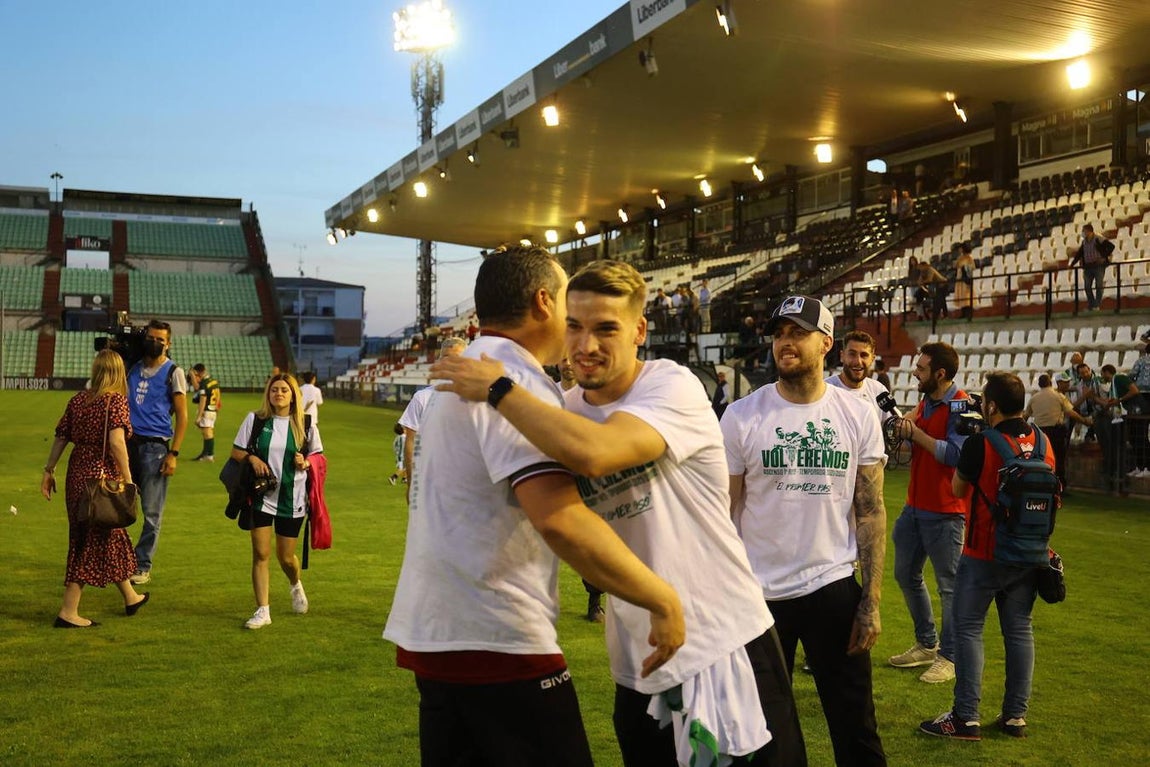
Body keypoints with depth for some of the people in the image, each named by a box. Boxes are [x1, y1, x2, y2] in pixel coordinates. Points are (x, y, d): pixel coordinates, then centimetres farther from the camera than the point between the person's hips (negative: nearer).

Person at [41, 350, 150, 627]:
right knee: (92, 542, 1)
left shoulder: (77, 400, 7)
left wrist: (49, 471, 17)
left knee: (112, 535, 21)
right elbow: (116, 441, -22)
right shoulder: (116, 400, -12)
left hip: (77, 474, 7)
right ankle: (68, 612, 3)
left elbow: (60, 438, 9)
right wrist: (128, 478, -17)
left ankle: (130, 597, 37)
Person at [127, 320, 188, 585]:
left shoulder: (173, 372, 0)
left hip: (156, 446, -4)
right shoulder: (133, 368, 14)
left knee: (151, 512, -1)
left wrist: (174, 454, -9)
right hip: (129, 443, 5)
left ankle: (142, 566, 8)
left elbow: (182, 417, -4)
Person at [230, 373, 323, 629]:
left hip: (292, 500, 0)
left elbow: (318, 456, 10)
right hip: (261, 496, 0)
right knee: (261, 554, -4)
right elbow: (236, 451, 6)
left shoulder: (306, 425, 1)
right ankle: (262, 610, 3)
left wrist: (306, 463, -12)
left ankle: (296, 585, 42)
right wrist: (252, 458, -15)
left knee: (286, 557, 8)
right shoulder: (255, 420, 1)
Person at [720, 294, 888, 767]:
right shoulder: (741, 417, -4)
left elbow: (870, 512, 2)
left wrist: (872, 601, -4)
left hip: (834, 589, 1)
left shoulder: (857, 417, 0)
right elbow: (723, 515, -1)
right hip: (759, 593, 0)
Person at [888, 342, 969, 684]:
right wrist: (903, 427, -3)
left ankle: (949, 657, 12)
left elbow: (955, 454, -24)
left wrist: (916, 432, -19)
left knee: (949, 585, 2)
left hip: (944, 511, -9)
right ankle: (926, 644, 30)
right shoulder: (924, 402, 10)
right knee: (906, 574, 16)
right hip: (915, 504, 9)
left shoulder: (960, 406, -16)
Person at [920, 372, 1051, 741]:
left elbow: (958, 489, -2)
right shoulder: (1043, 443, 1)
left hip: (984, 555, -6)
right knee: (1019, 630, 12)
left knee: (968, 629, 2)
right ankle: (1015, 715, 17)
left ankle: (966, 718, 2)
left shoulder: (981, 444, -17)